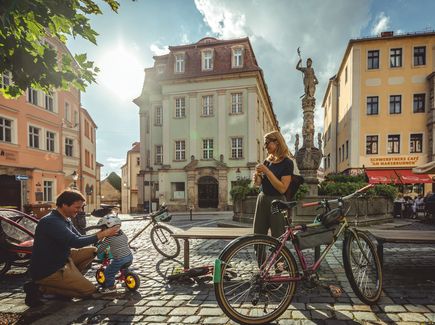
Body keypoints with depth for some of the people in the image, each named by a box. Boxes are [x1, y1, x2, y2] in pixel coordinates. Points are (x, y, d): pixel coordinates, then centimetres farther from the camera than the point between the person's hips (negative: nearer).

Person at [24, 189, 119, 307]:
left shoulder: (65, 220, 6)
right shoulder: (51, 222, -25)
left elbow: (79, 238, 11)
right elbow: (76, 242, -30)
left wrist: (101, 233, -3)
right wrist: (103, 234, -21)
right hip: (48, 271, -9)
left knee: (91, 251, 7)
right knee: (90, 290, -8)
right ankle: (40, 288, -4)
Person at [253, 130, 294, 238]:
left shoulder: (287, 162, -9)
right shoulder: (267, 161, 10)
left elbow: (282, 188, -18)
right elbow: (258, 183, 15)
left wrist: (267, 171, -20)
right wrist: (256, 177, -7)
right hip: (262, 200, 6)